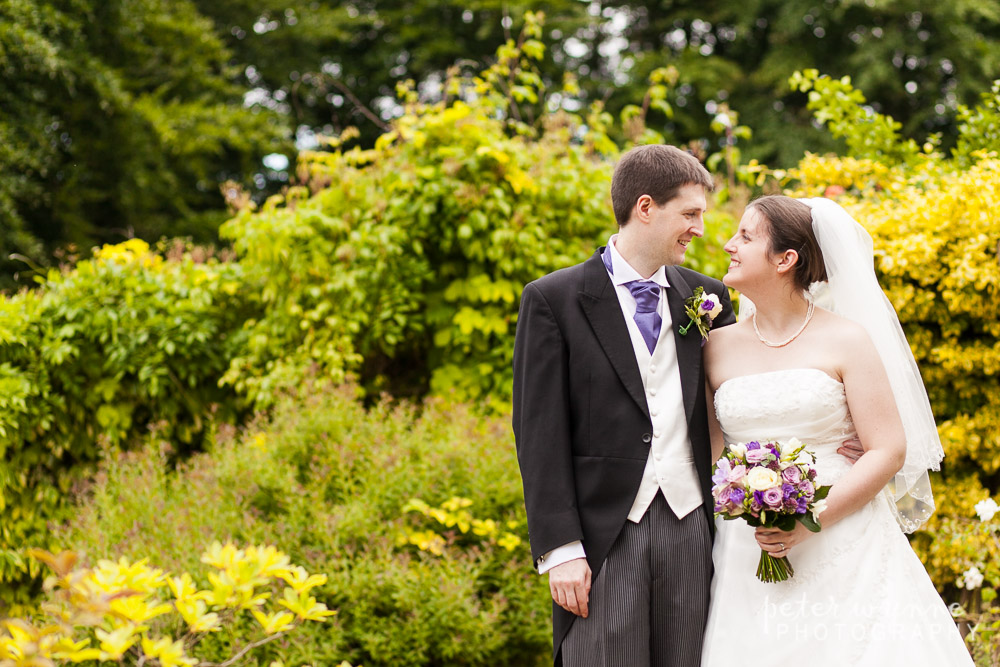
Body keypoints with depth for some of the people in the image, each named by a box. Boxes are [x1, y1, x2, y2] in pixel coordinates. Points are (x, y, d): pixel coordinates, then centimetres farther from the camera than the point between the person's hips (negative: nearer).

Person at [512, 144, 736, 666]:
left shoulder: (707, 297, 12)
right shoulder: (553, 300, -1)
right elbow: (539, 433, -5)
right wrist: (559, 548, -11)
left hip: (691, 526, 4)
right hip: (604, 536, -4)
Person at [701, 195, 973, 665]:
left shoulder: (846, 340, -2)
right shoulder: (719, 348, 9)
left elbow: (889, 451, -6)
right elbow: (709, 451, 9)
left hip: (845, 549, -3)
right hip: (748, 553, 3)